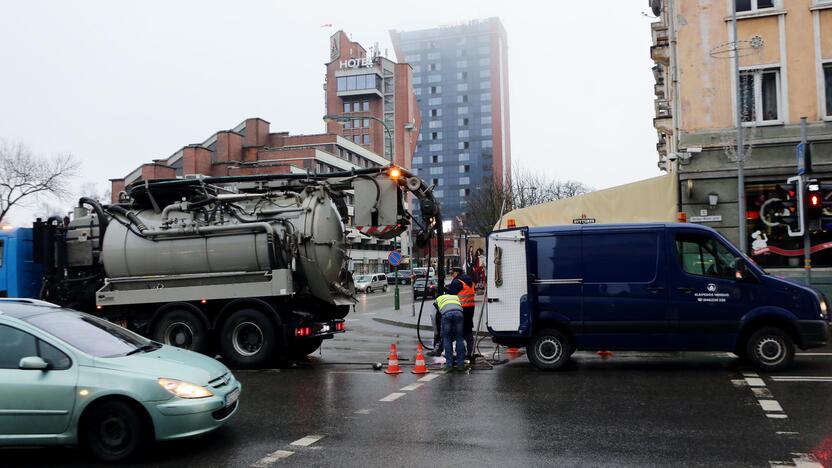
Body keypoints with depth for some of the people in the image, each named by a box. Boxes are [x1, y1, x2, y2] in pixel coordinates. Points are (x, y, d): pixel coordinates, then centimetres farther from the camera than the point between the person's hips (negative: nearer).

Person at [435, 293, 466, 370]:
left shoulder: (438, 299, 36)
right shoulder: (456, 297, 40)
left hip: (446, 313, -1)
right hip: (458, 312, 1)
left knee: (446, 339, 10)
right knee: (459, 338, 14)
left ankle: (449, 364, 8)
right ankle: (461, 363, 16)